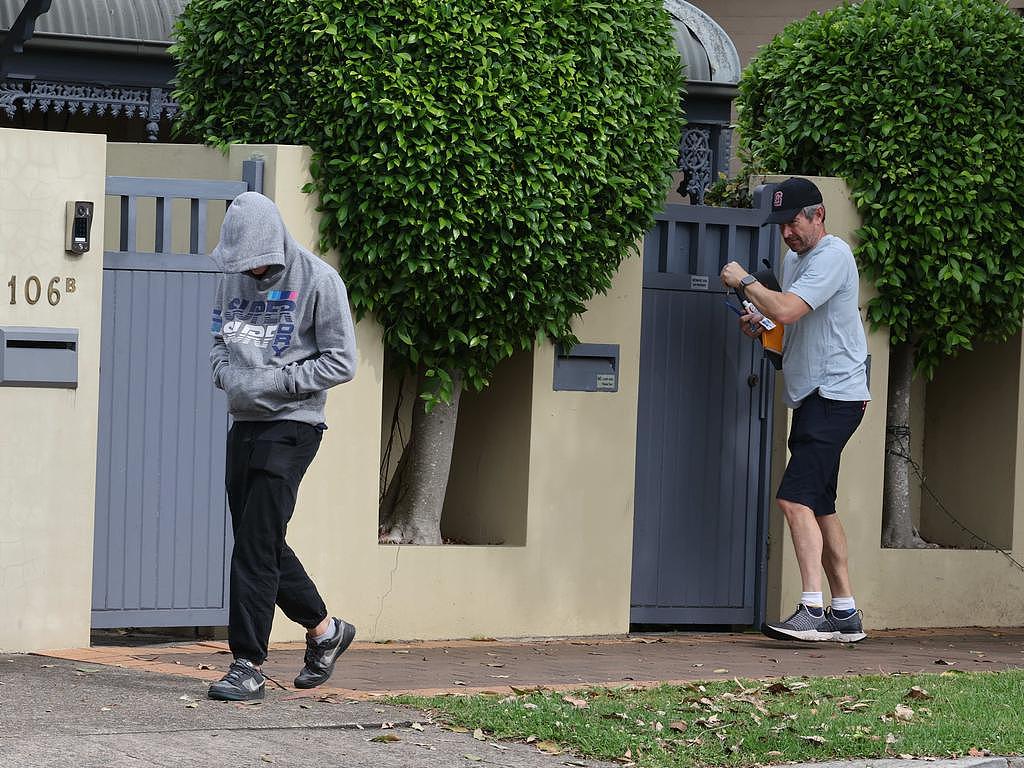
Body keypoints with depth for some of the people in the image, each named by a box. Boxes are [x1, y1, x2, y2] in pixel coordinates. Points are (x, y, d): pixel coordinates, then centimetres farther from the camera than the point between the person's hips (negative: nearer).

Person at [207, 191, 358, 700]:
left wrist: (274, 382, -16)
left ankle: (249, 666, -10)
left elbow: (341, 362, -10)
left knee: (257, 544, -13)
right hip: (244, 425, 7)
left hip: (291, 426, -7)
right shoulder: (235, 278, 9)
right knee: (256, 542, 13)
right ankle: (324, 629, 31)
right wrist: (226, 373, 0)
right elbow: (219, 340, 22)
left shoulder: (318, 281, -10)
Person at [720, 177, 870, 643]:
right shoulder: (794, 258, 18)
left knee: (796, 497, -20)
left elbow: (786, 309, -25)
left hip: (836, 395, -10)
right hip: (812, 396, 10)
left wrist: (745, 281, -9)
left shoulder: (832, 256, -13)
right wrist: (761, 324, 9)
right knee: (819, 507, 11)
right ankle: (845, 614, 15)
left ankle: (813, 610, -25)